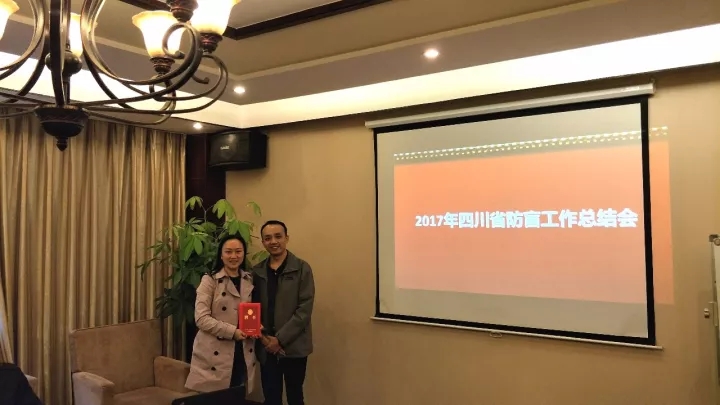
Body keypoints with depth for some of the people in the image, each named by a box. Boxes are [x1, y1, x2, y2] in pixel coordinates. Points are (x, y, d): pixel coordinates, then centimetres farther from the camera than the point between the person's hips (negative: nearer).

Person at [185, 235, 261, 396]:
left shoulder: (250, 280, 8)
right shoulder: (210, 280, -5)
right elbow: (201, 318, -12)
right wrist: (233, 331, -19)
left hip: (242, 354, 4)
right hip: (214, 355, -4)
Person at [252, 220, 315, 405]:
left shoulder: (302, 268, -5)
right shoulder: (257, 271, 6)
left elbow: (305, 309, -10)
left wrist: (280, 339, -13)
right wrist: (263, 337, -6)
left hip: (293, 346, -2)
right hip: (266, 347, 3)